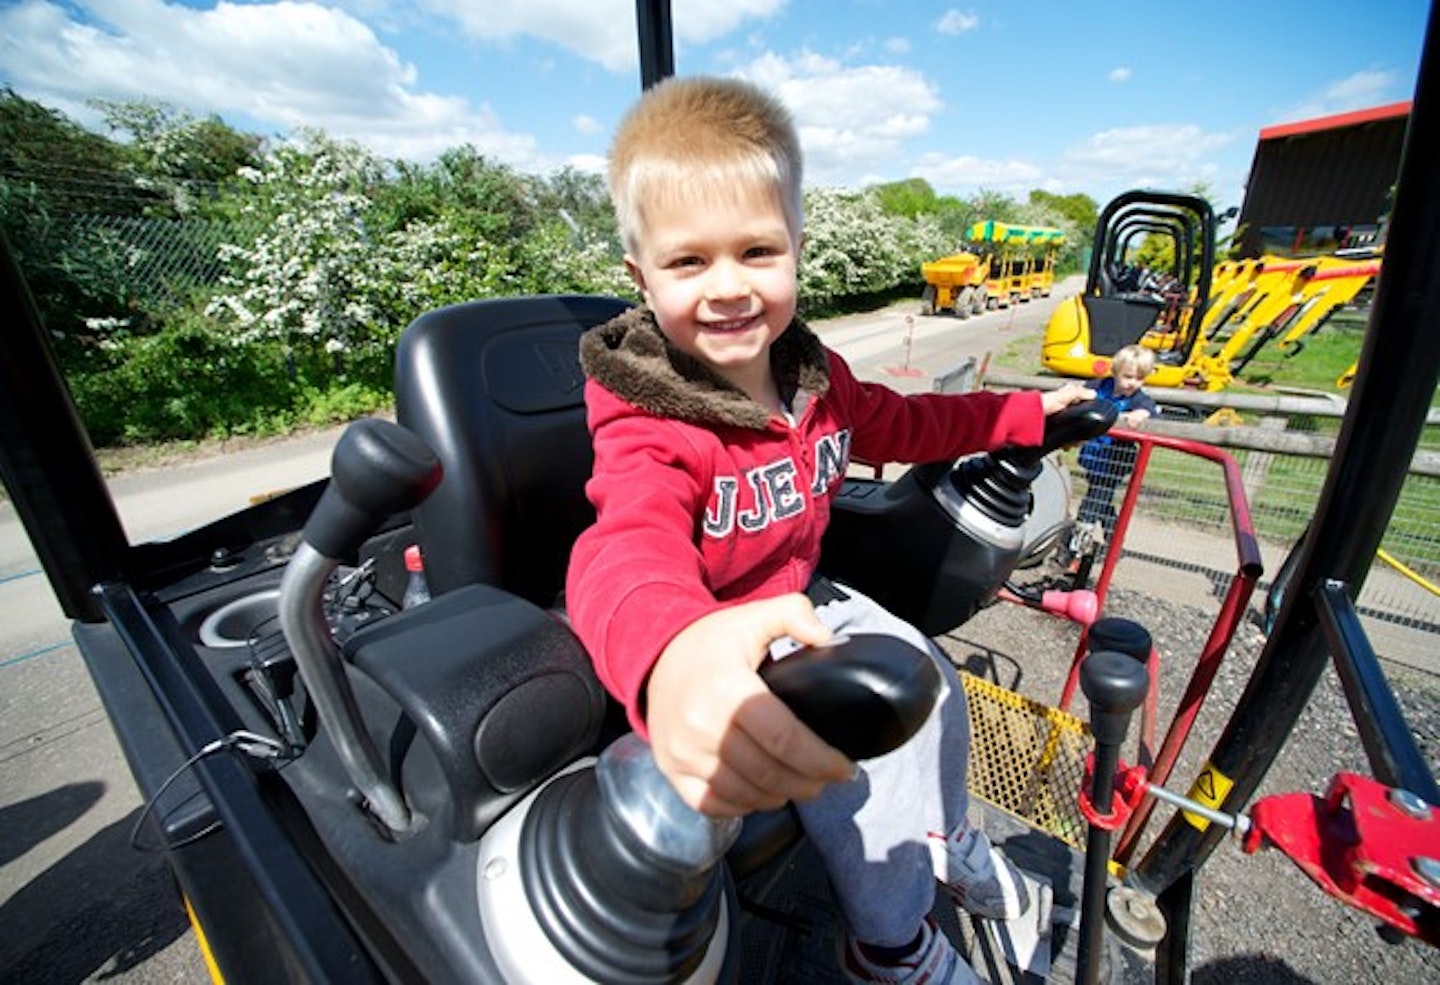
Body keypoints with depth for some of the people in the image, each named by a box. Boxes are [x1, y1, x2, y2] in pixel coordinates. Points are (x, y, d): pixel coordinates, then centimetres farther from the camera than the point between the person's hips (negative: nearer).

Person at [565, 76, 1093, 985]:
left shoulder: (814, 376, -5)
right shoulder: (649, 426, -29)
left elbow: (900, 424, 13)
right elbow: (627, 545, -48)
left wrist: (1026, 413, 17)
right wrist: (675, 656, -72)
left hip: (799, 601, 7)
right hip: (712, 651, -6)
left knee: (926, 679, 9)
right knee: (851, 763, -17)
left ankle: (944, 838, 43)